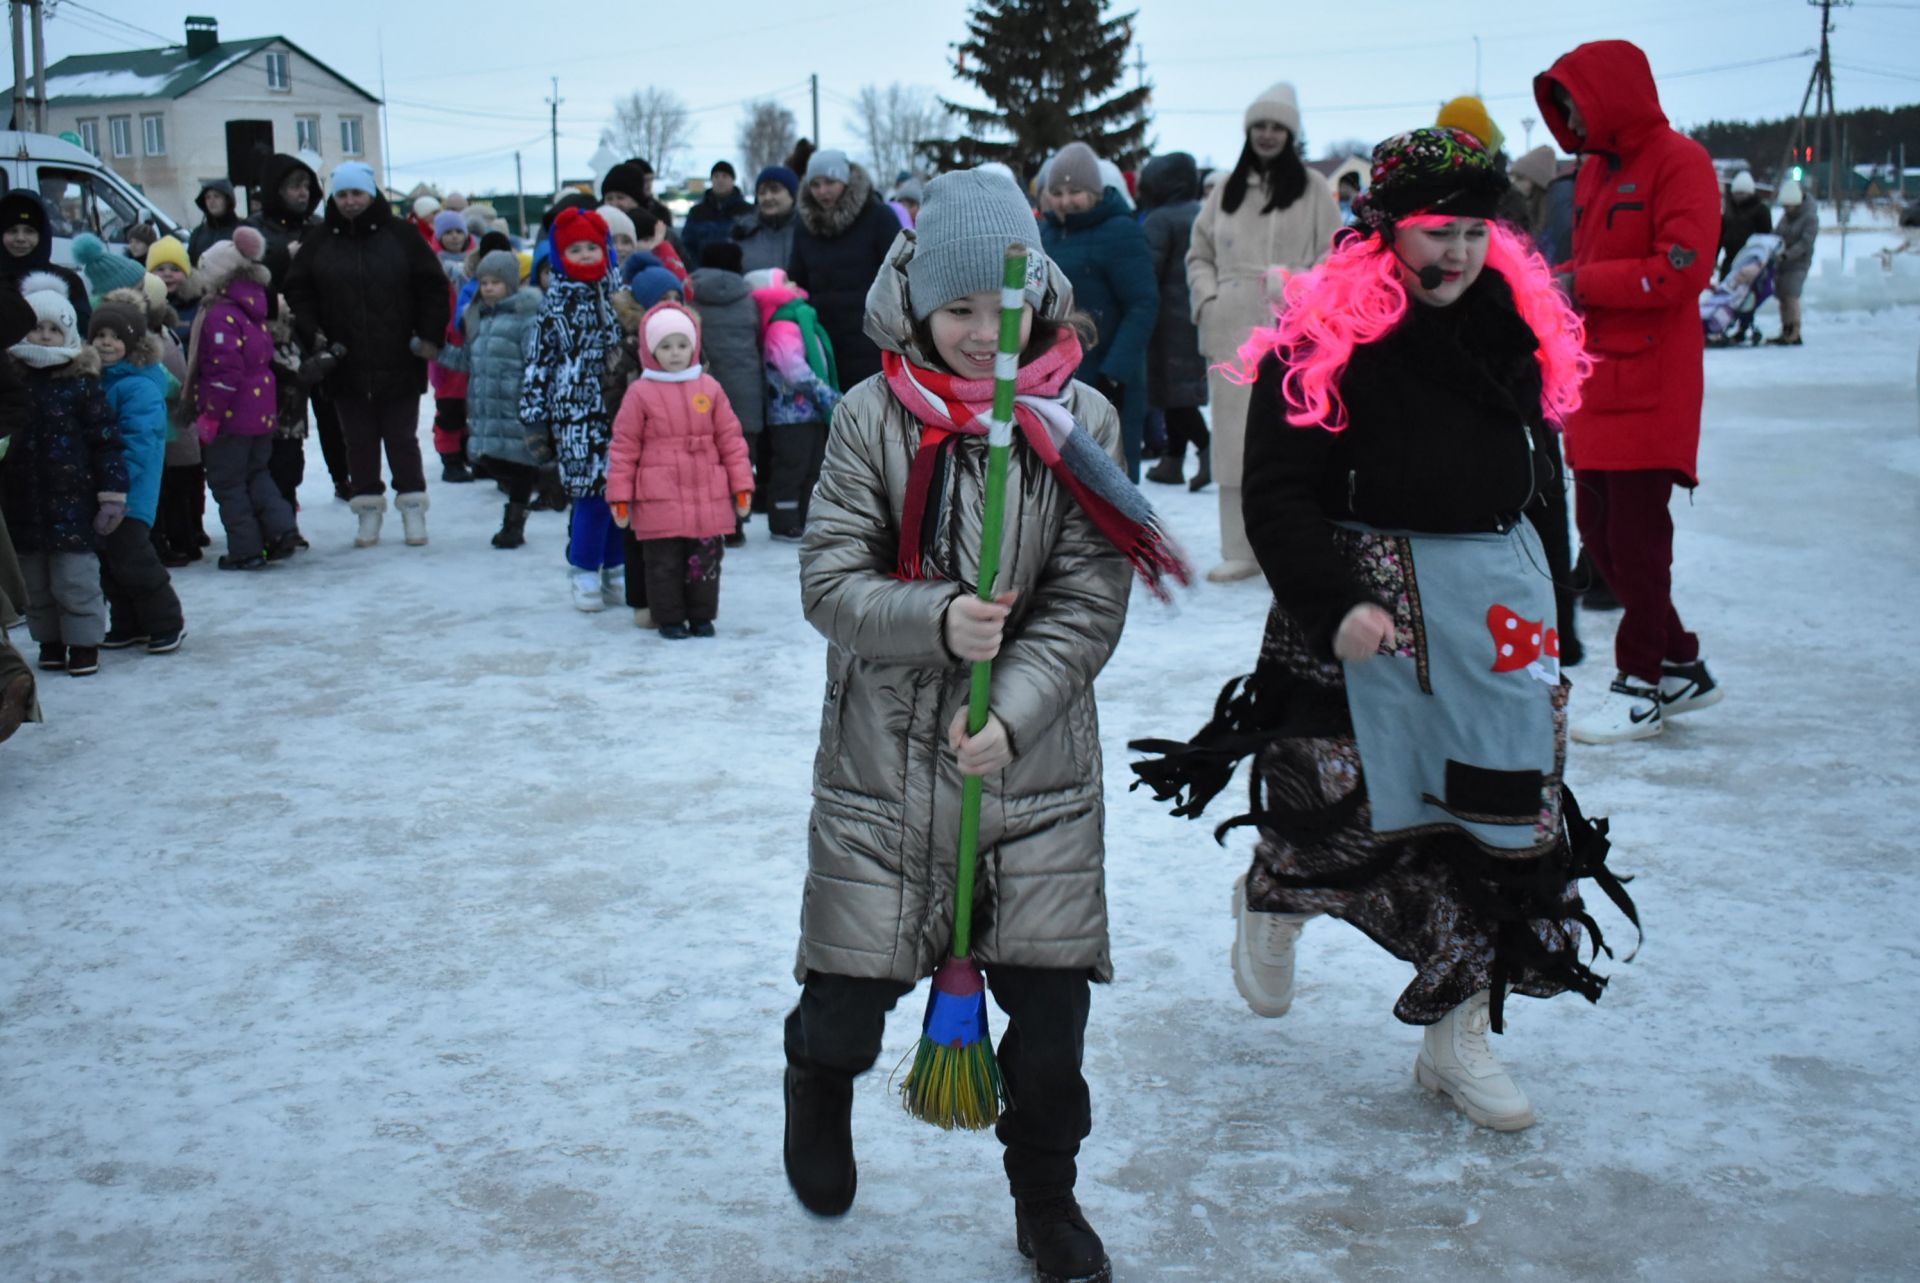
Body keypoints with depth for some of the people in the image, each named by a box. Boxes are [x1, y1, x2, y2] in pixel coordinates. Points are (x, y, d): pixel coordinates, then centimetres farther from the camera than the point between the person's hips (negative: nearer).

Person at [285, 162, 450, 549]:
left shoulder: (399, 235, 0)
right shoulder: (319, 244, 6)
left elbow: (433, 288, 1)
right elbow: (298, 292, 9)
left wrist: (430, 336, -6)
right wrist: (311, 333, -6)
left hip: (398, 363, -2)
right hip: (346, 367, 2)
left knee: (402, 438, 5)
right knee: (359, 441, 9)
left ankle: (413, 507, 15)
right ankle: (368, 510, 17)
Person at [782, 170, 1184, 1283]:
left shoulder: (1082, 419, -2)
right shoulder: (872, 415, -4)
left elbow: (1089, 599, -5)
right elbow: (830, 578, -6)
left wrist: (1012, 714, -18)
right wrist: (938, 621, -23)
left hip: (1038, 757, 1)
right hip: (885, 751, 0)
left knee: (1050, 1001, 2)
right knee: (851, 988, 6)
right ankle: (818, 1089, 44)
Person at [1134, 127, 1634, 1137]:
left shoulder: (1518, 321, 8)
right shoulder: (1322, 336, -11)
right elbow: (1276, 495, -14)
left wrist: (1545, 603, 23)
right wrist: (1334, 602, -26)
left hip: (1495, 597, 6)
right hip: (1363, 598, -5)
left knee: (1506, 816, 4)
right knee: (1343, 808, -1)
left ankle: (1456, 1037, 19)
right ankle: (1268, 899, 37)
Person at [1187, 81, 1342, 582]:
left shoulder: (1312, 189, 5)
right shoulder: (1225, 191, 16)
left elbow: (1333, 257, 2)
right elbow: (1200, 254, 20)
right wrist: (1207, 297, 3)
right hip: (1231, 332, 4)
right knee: (1235, 437, 3)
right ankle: (1240, 550, 8)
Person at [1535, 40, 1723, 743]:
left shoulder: (1678, 160, -9)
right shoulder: (1594, 168, 16)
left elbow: (1684, 269, -18)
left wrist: (1581, 283, -16)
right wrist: (1556, 283, 1)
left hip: (1651, 386, -9)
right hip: (1598, 381, 9)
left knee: (1635, 536, -4)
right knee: (1598, 531, 10)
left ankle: (1641, 687, 8)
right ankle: (1681, 667, 23)